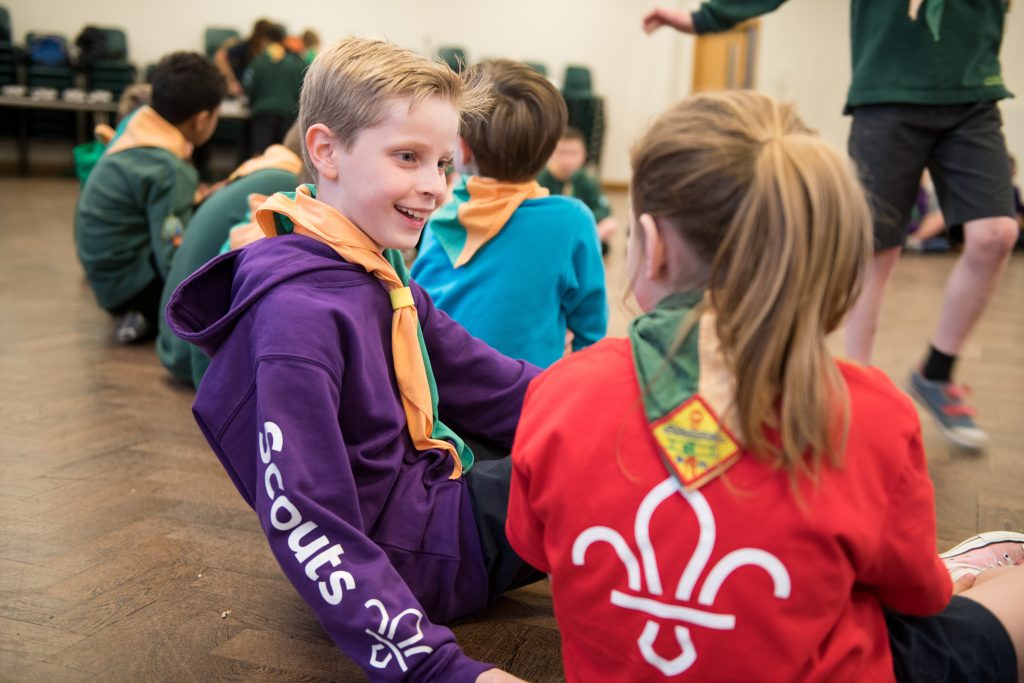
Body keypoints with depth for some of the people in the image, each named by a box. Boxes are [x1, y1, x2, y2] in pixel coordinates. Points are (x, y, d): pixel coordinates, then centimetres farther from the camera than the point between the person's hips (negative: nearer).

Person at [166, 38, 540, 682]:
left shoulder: (383, 278, 4)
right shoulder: (301, 311, -26)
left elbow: (492, 386, 6)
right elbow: (304, 522, -30)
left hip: (435, 495, 9)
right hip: (408, 556, -9)